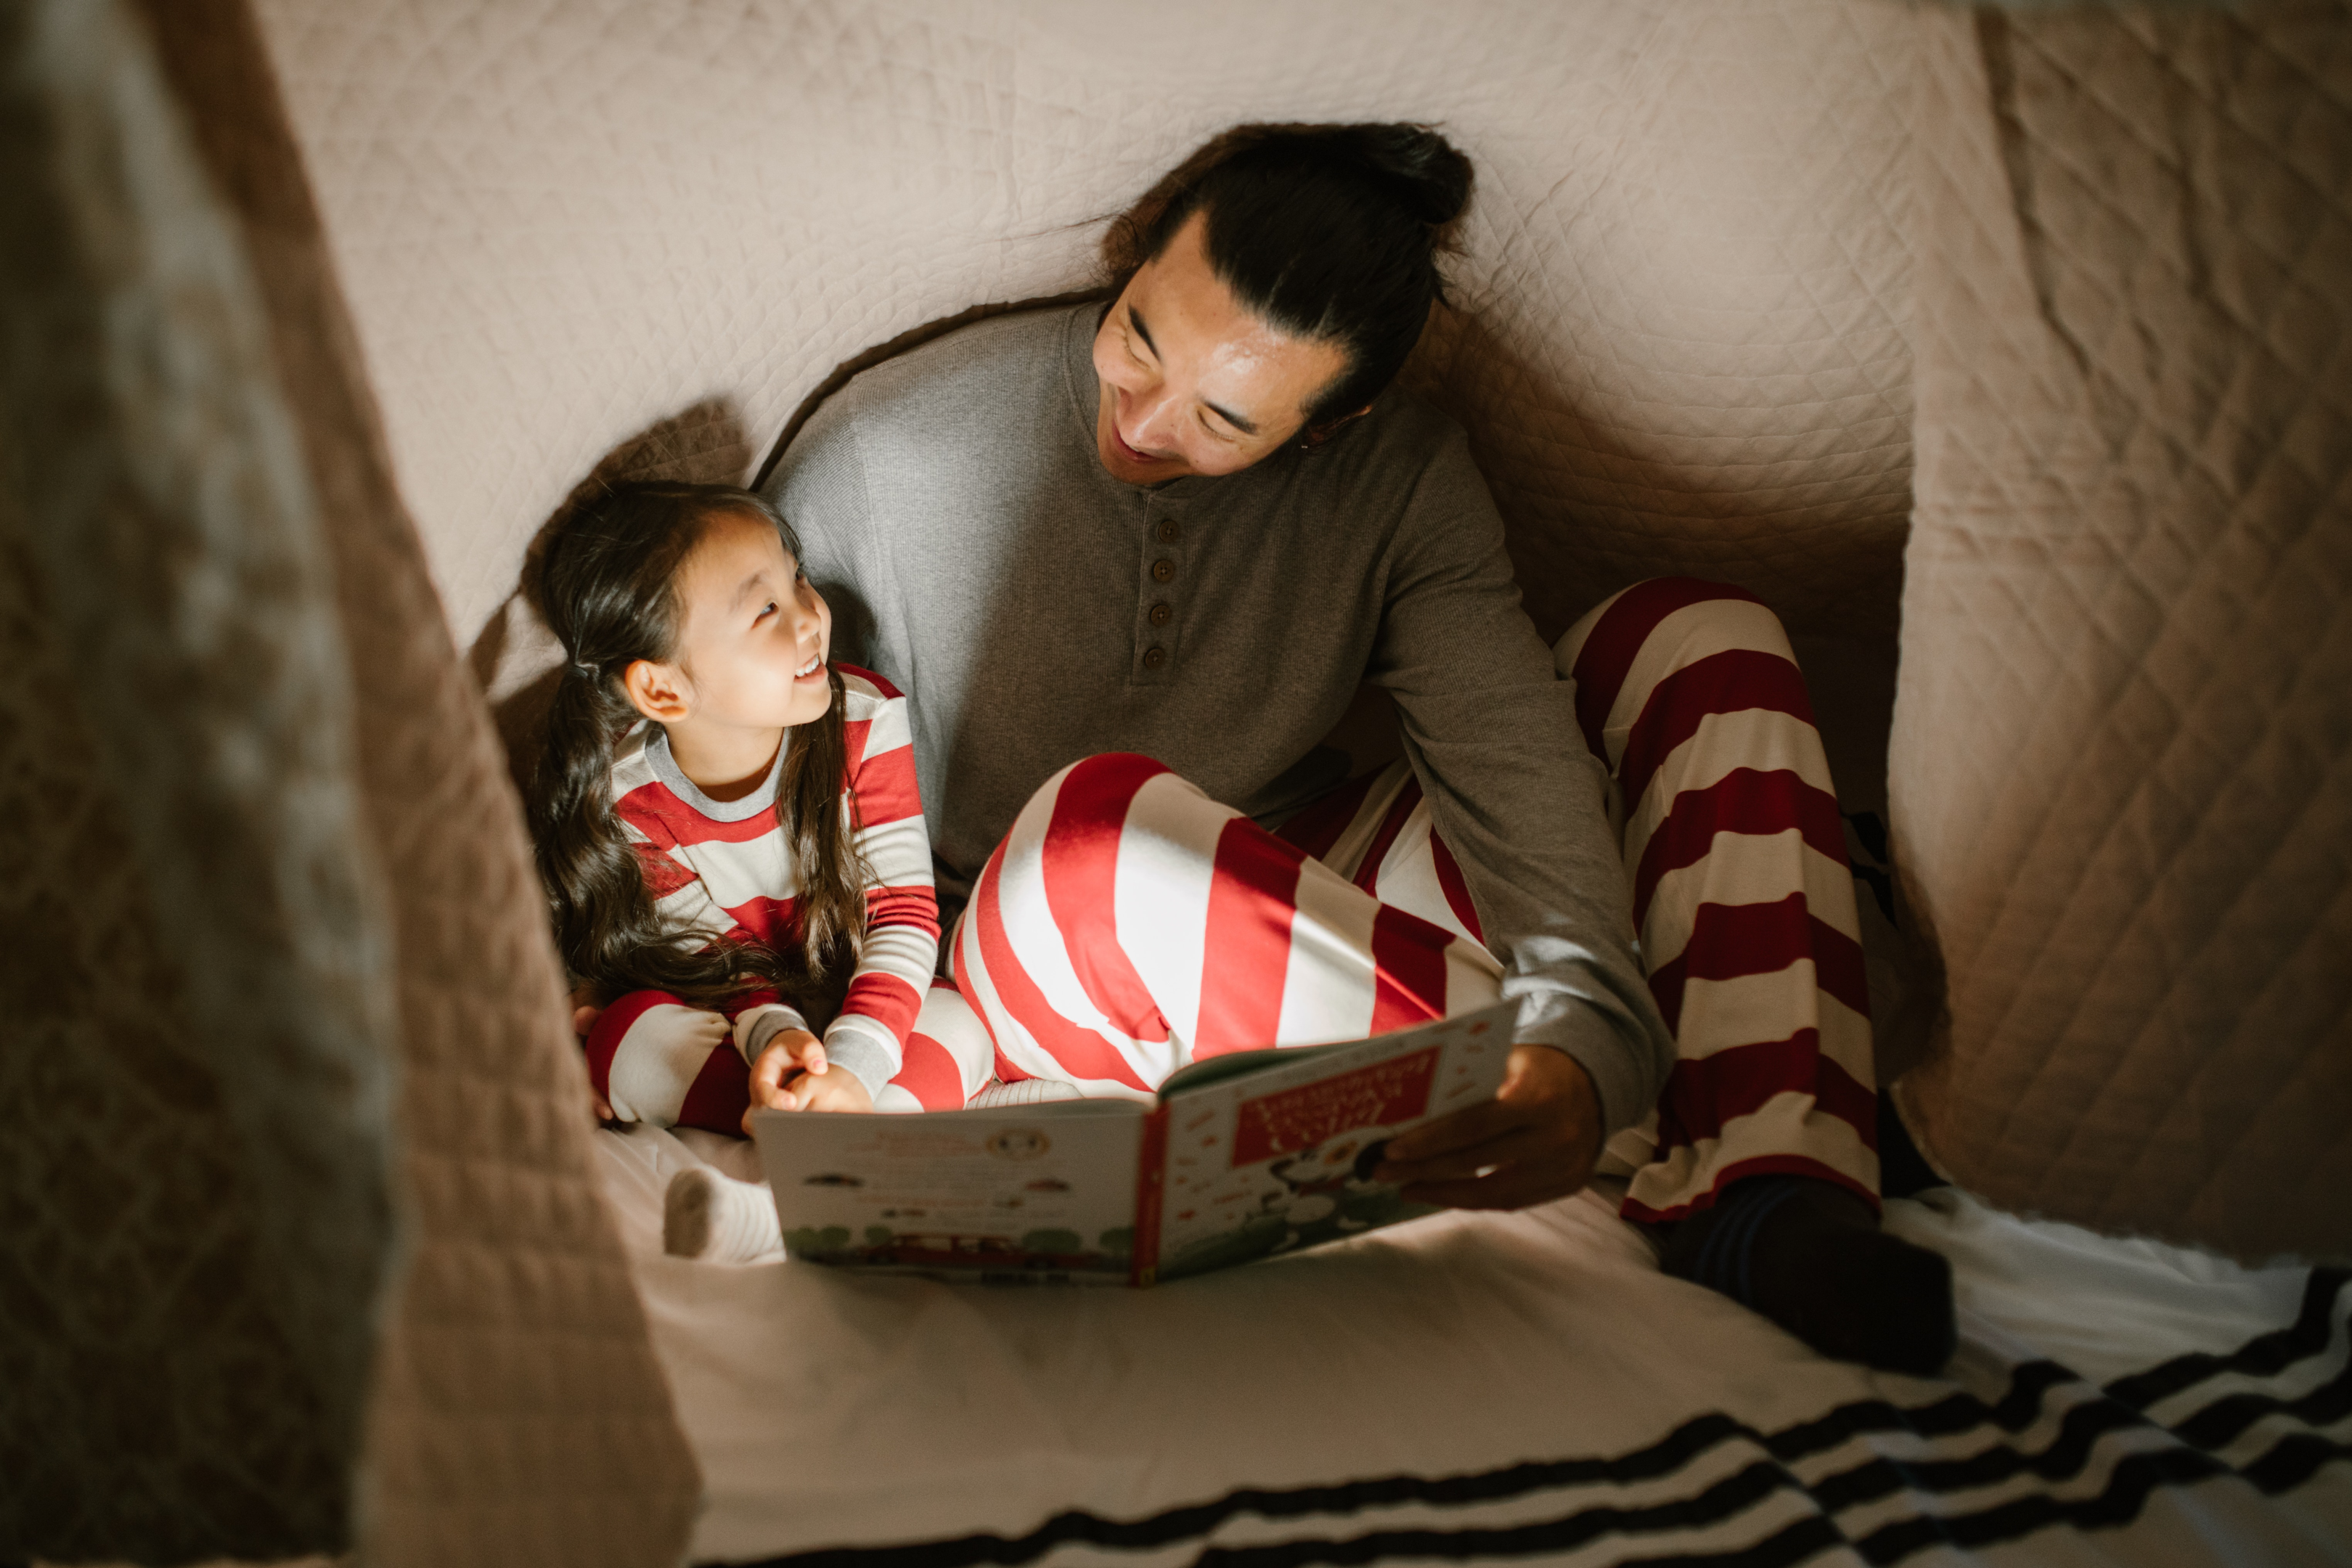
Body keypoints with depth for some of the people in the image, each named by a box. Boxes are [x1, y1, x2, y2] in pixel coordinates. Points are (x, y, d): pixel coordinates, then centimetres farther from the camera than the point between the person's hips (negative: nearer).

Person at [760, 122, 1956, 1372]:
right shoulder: (887, 451, -14)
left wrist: (1585, 1041, -39)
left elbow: (1513, 761, -21)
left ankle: (1774, 1203, -33)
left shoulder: (1399, 474, -9)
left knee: (1692, 642, -14)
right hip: (1039, 980, -2)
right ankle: (1690, 1162, -36)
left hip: (1300, 910, 3)